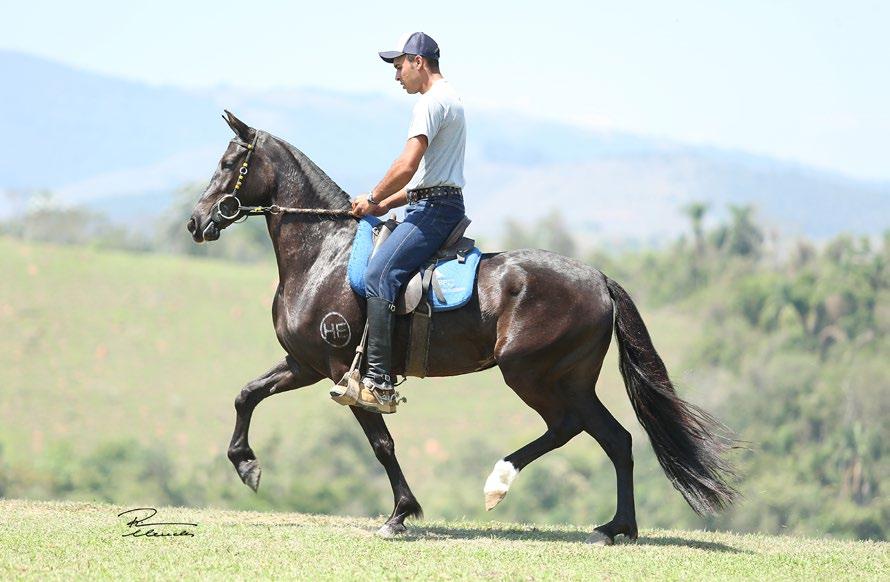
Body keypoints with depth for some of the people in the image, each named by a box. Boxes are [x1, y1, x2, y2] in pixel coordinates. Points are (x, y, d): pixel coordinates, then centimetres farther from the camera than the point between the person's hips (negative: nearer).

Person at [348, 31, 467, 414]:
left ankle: (379, 382, -32)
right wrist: (385, 204, 19)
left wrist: (372, 200, -8)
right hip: (444, 205, 11)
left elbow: (407, 166, -21)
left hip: (433, 209, -11)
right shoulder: (449, 100, 24)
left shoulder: (432, 102, -10)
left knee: (377, 276, -23)